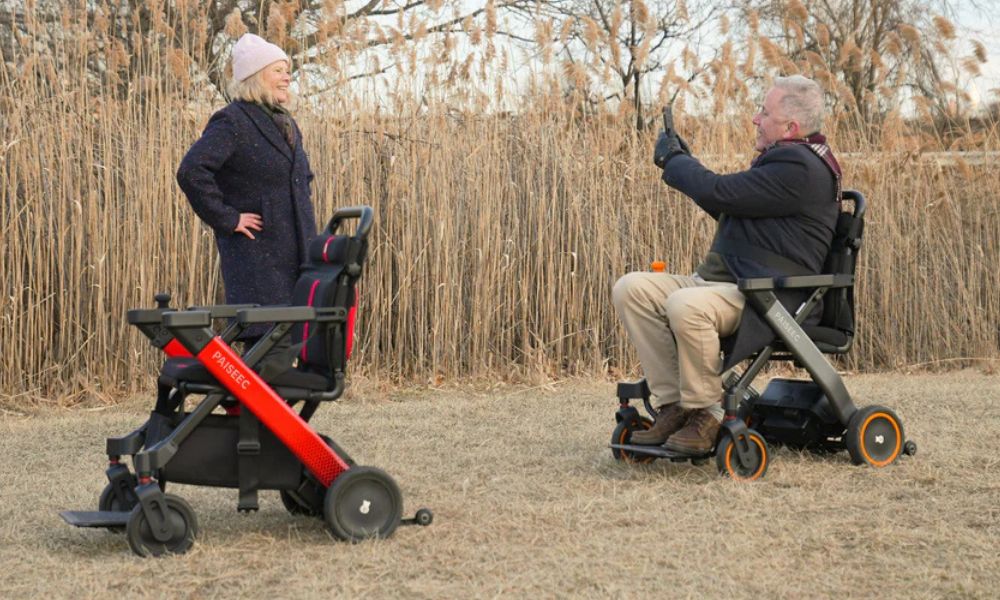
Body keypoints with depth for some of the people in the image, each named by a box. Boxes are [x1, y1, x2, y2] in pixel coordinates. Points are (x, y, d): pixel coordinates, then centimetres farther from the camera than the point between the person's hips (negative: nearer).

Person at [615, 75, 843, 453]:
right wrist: (685, 162, 24)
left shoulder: (800, 168, -15)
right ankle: (673, 405, -9)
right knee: (631, 289, -6)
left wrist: (672, 160, -3)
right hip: (721, 280, 11)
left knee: (685, 306, -37)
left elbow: (721, 194, -21)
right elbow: (728, 208, 33)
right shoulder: (785, 159, 20)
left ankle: (705, 416, -18)